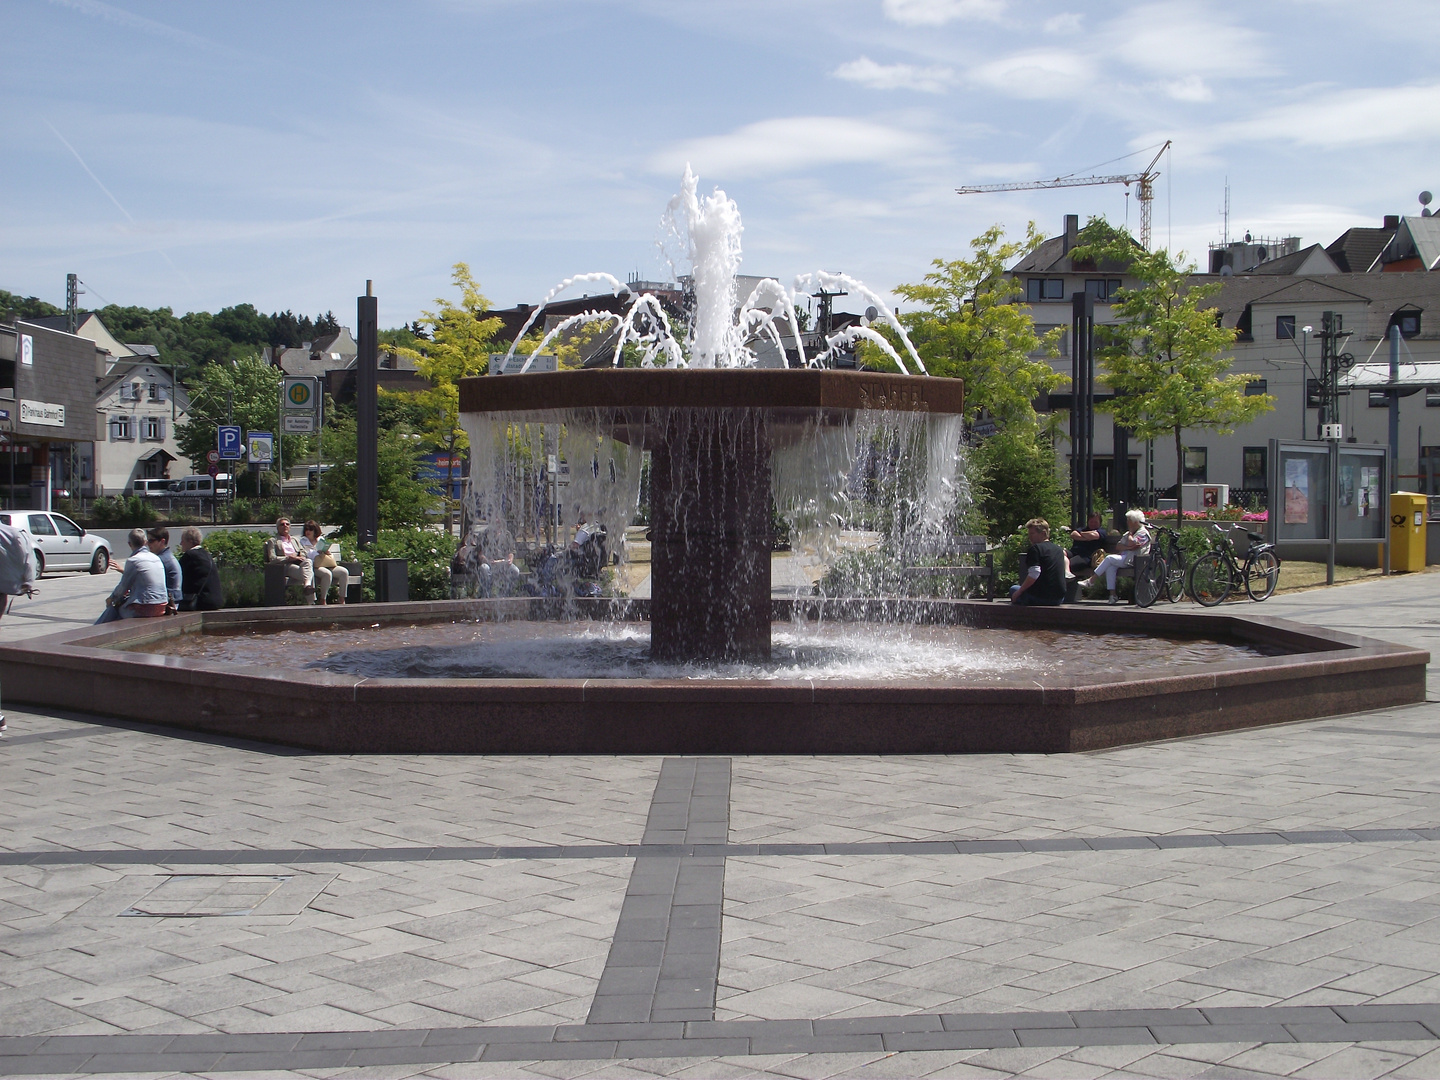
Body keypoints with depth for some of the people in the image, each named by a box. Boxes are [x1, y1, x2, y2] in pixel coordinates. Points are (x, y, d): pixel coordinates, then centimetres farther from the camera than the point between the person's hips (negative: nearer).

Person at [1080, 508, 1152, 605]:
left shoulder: (1143, 533, -1)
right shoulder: (1128, 533, 27)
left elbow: (1130, 543, -18)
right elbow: (1117, 547, 15)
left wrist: (1130, 532, 1)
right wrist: (1126, 547, -5)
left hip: (1133, 560, -8)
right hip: (1124, 557, 8)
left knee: (1110, 558, -22)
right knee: (1110, 567, -22)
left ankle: (1091, 580, -18)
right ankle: (1113, 595, -26)